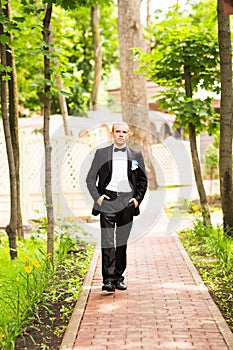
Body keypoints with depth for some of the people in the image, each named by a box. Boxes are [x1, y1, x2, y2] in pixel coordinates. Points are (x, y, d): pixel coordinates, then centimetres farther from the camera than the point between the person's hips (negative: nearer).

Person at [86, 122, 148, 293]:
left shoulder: (136, 155, 11)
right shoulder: (101, 153, 8)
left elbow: (143, 180, 15)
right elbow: (90, 178, 8)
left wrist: (138, 198, 2)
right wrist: (97, 197, -5)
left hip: (127, 201, 2)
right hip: (107, 200, -2)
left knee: (122, 241, 7)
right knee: (107, 240, -9)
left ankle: (119, 277, 18)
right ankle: (108, 280, -11)